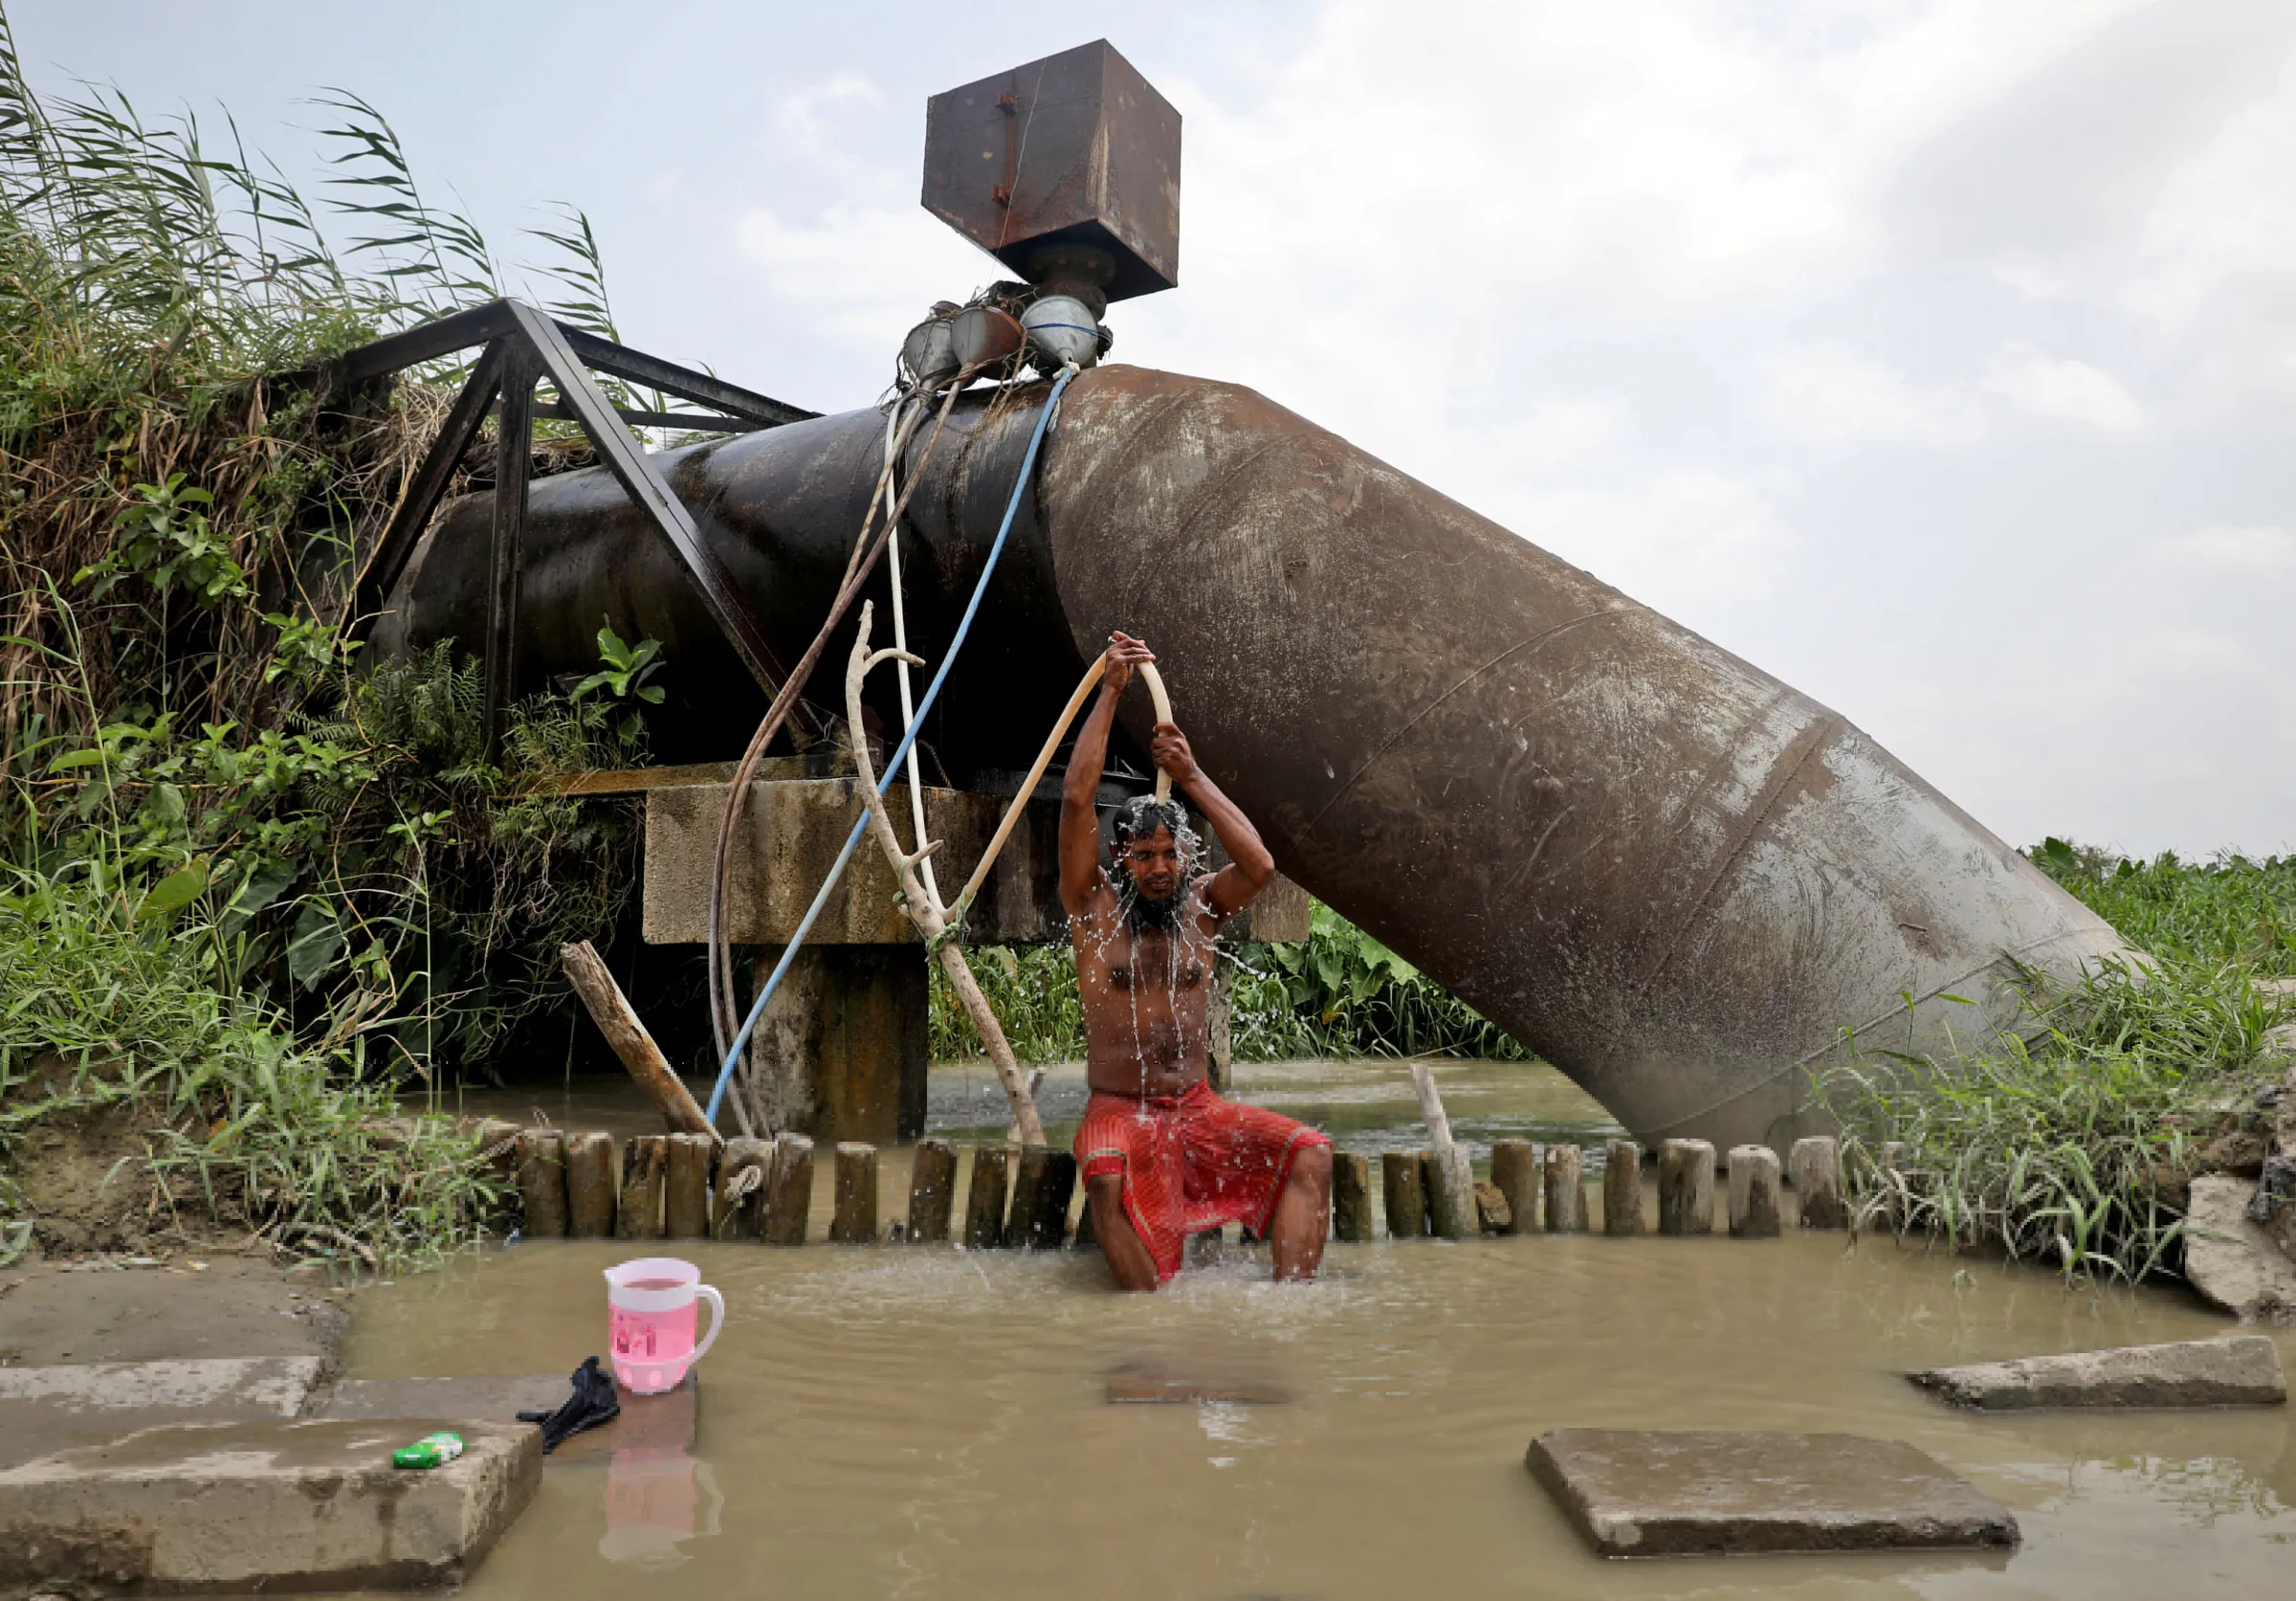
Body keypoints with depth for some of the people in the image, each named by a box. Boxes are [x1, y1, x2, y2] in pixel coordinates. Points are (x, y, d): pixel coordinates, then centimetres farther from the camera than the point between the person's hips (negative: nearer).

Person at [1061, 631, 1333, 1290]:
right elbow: (1076, 799, -9)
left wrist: (1192, 777, -6)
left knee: (1310, 1153, -20)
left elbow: (1259, 866, -11)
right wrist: (1110, 691, -8)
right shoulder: (1096, 908, 3)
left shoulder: (1200, 907, 9)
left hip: (1199, 1109, 3)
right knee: (1108, 1182, -37)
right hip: (1119, 1112, -3)